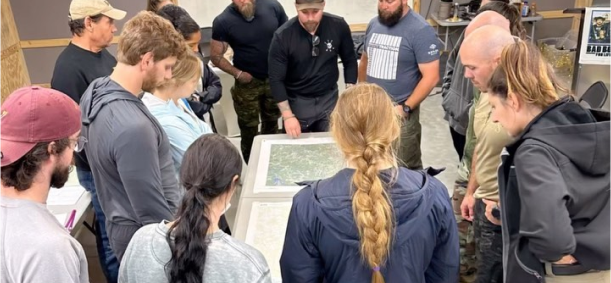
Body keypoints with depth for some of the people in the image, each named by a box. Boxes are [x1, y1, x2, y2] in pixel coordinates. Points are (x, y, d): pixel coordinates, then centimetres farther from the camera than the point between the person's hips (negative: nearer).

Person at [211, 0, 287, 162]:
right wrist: (238, 74, -14)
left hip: (275, 79, 3)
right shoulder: (223, 22, -16)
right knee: (249, 130, 10)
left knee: (272, 124, 20)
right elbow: (216, 56, -7)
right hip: (248, 83, -2)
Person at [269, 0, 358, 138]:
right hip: (297, 102, -2)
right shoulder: (283, 36, -18)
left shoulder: (338, 26, -12)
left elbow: (350, 61, 1)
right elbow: (276, 79, -15)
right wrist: (288, 116, -21)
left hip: (329, 99, 2)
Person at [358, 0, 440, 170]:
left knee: (407, 168, 6)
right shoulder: (374, 24, 7)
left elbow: (431, 77, -15)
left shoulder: (420, 30, -13)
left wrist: (405, 108, -17)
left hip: (399, 113, -6)